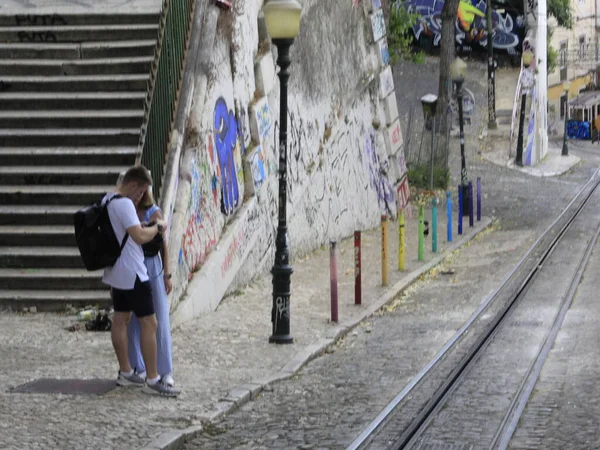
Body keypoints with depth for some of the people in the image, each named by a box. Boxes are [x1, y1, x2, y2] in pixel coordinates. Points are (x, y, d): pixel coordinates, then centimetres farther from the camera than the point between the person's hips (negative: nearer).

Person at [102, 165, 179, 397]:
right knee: (149, 323, -5)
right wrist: (157, 227, -12)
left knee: (121, 319, 16)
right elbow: (139, 236, -29)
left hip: (116, 272, 10)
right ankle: (152, 380, -4)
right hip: (132, 273, -10)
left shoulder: (106, 201, 10)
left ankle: (125, 372, 25)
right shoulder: (124, 204, -21)